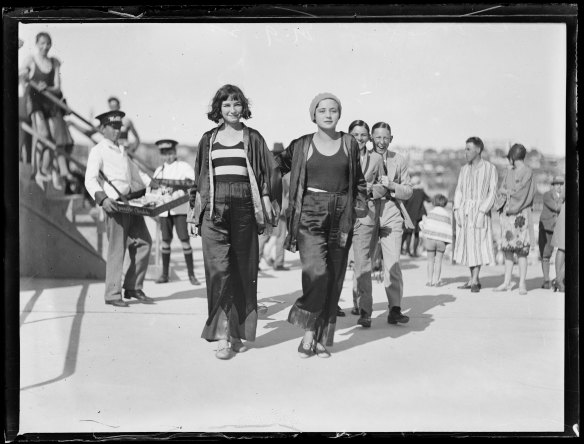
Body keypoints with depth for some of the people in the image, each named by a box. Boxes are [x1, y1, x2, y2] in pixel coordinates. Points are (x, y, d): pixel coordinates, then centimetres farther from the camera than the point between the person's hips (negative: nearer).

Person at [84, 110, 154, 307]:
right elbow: (90, 180, -12)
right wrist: (102, 198, -28)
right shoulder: (98, 151, 0)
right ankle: (112, 294, -1)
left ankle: (133, 288, 13)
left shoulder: (121, 151, 24)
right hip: (114, 203, -7)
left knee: (144, 242, 3)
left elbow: (137, 174, 31)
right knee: (117, 248, -7)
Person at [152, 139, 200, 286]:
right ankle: (164, 274, 11)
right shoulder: (159, 171, 17)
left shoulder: (184, 167, 5)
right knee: (165, 240, 5)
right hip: (164, 209, 4)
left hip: (180, 209, -3)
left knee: (185, 240, -8)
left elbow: (193, 183, -7)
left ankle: (191, 274, -3)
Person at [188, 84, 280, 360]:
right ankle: (222, 336, -8)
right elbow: (199, 178, 17)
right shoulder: (208, 139, 14)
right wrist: (195, 212, 13)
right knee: (218, 270, -8)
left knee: (244, 272, 3)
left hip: (244, 208, 0)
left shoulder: (253, 138, 9)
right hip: (214, 209, 1)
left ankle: (240, 332, 15)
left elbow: (268, 173, 8)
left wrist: (267, 207, -1)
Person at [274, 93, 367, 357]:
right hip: (310, 214, -2)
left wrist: (359, 206, 10)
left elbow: (358, 180, 18)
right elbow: (277, 165, 13)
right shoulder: (301, 145, 5)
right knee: (317, 272, -18)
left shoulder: (350, 144, 10)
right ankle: (309, 331, -2)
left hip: (341, 216, 3)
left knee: (334, 278, 2)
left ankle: (322, 338, 12)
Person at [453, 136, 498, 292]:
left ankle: (474, 281, -3)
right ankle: (474, 279, 14)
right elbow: (459, 190, 12)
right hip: (464, 210, 5)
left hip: (480, 210, -5)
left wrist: (482, 212, -15)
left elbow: (492, 192, -6)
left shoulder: (490, 168, -2)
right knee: (467, 244, 5)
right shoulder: (464, 169, 13)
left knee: (478, 244, -6)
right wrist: (456, 209, -2)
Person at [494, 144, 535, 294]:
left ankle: (522, 284, -2)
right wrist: (512, 192, -5)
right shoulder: (510, 172, 16)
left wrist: (508, 192, -2)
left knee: (521, 250, -6)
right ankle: (507, 282, 12)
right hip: (507, 214, 6)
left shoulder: (527, 172, -4)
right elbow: (501, 189, 12)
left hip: (520, 214, -6)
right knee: (507, 249, 7)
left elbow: (522, 194, -11)